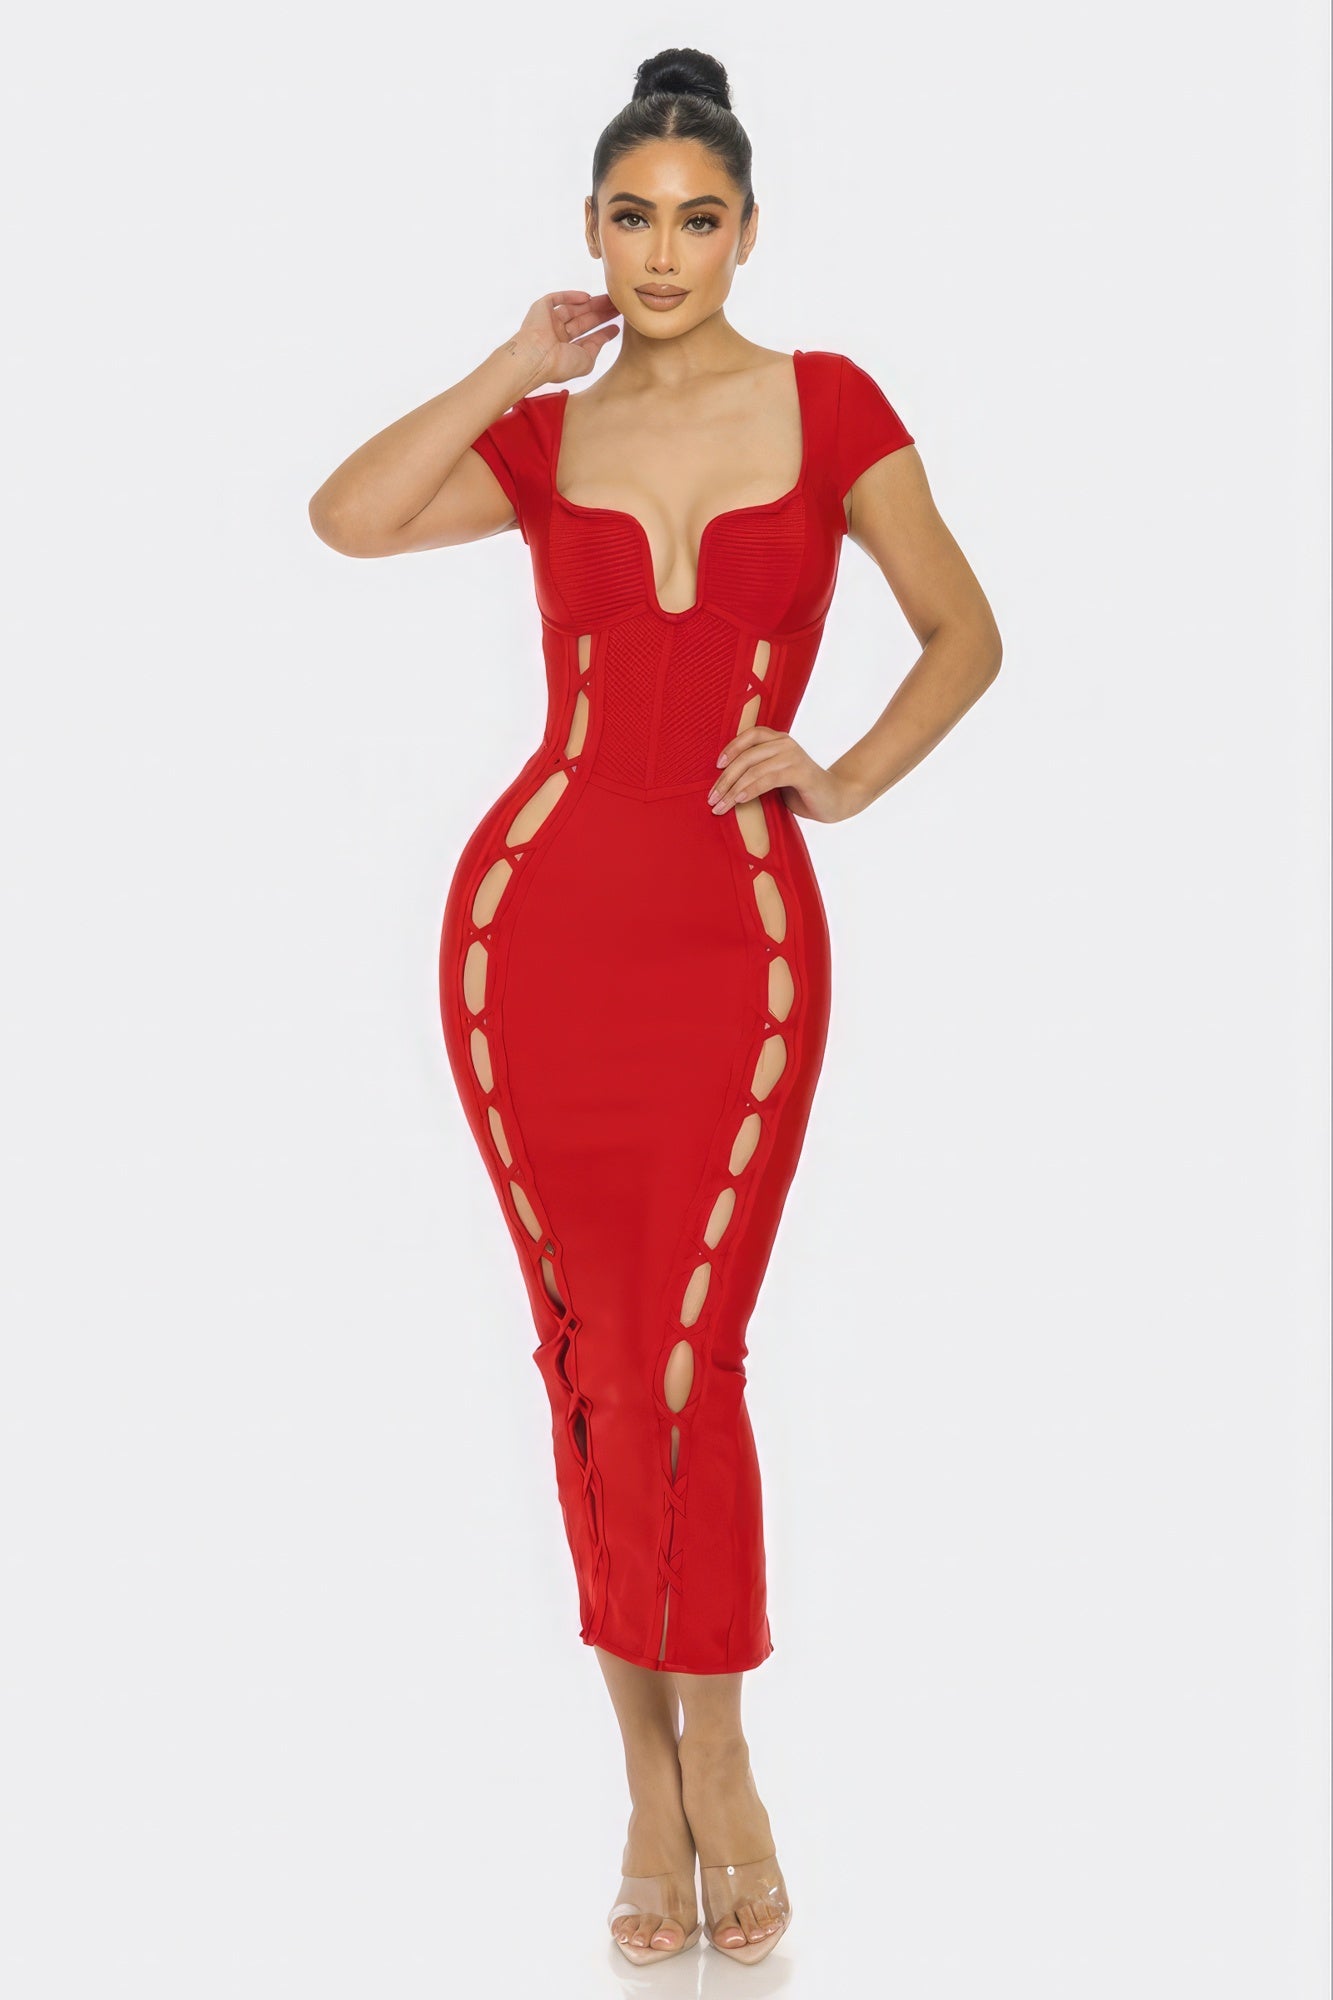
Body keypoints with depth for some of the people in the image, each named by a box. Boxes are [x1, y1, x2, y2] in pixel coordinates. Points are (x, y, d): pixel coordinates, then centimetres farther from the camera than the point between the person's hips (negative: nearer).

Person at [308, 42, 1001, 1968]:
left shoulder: (825, 404, 5)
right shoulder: (546, 437, 9)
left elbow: (964, 633, 9)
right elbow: (350, 515, -9)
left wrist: (848, 779, -4)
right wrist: (515, 365, -3)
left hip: (738, 932, -2)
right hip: (541, 919, 2)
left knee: (690, 1362, -4)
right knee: (593, 1355, 5)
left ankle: (707, 1772, 16)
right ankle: (659, 1788, 19)